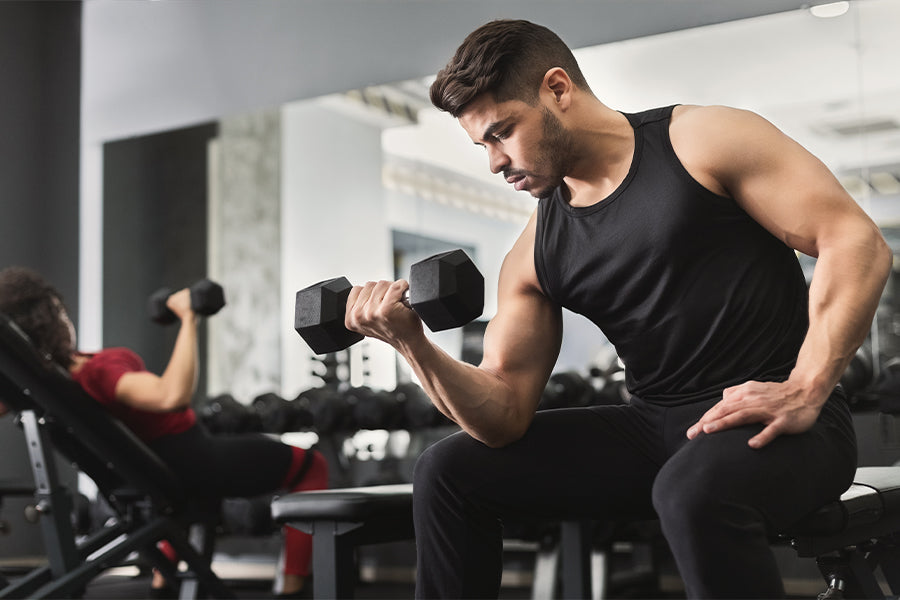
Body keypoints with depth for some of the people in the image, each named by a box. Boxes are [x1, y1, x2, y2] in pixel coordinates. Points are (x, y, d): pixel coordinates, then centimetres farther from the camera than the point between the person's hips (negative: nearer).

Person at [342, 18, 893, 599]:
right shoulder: (534, 256, 8)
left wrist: (805, 391, -21)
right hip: (655, 428, 6)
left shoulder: (702, 140, -6)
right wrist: (413, 343, -13)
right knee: (448, 471, 2)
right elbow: (505, 415, 3)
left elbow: (857, 242, -11)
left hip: (773, 420, -6)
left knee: (693, 492, -40)